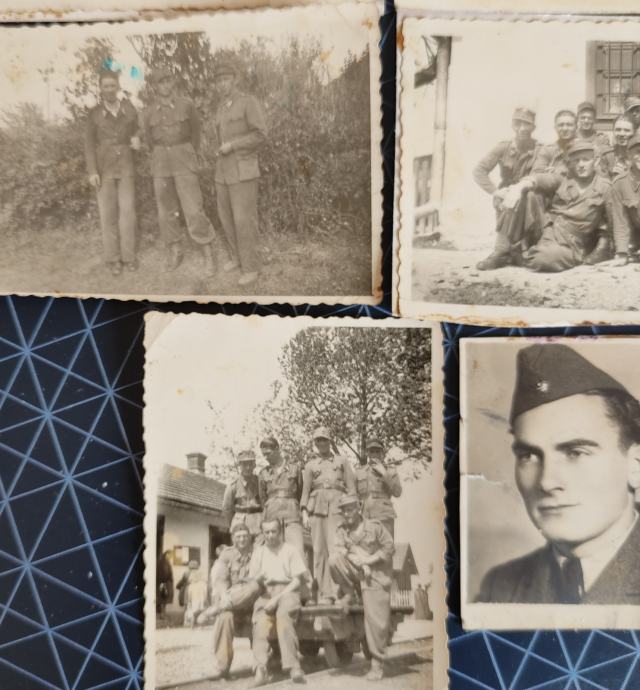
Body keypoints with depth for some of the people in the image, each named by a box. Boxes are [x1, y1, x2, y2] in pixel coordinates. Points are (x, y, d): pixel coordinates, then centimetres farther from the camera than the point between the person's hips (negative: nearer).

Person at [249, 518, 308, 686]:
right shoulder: (258, 552, 18)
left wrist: (277, 598, -12)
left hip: (287, 591, -2)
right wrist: (258, 578, -11)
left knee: (284, 614, -35)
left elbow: (297, 580, 0)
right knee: (261, 620, -30)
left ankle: (293, 666, -38)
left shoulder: (290, 550, 9)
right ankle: (260, 669, -38)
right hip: (265, 593, 2)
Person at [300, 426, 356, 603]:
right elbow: (305, 490, 15)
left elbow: (351, 487, 11)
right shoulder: (310, 465, 21)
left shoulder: (342, 461, 18)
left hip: (337, 506, -2)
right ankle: (324, 593, 1)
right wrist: (304, 512, 2)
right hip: (317, 507, 2)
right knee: (319, 551, -3)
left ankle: (338, 592, -12)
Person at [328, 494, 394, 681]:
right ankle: (349, 594, -3)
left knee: (376, 621, -8)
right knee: (334, 559, -24)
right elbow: (337, 549, -5)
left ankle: (377, 663, 9)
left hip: (375, 576, -3)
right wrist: (359, 562, -18)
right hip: (355, 573, 3)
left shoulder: (374, 526, -3)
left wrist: (369, 560, -13)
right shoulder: (342, 530, 7)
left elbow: (389, 547, -4)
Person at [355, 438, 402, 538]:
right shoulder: (359, 471, 17)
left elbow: (398, 492, 1)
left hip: (384, 517, -1)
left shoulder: (390, 471, 12)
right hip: (364, 518, 1)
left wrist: (384, 474, -6)